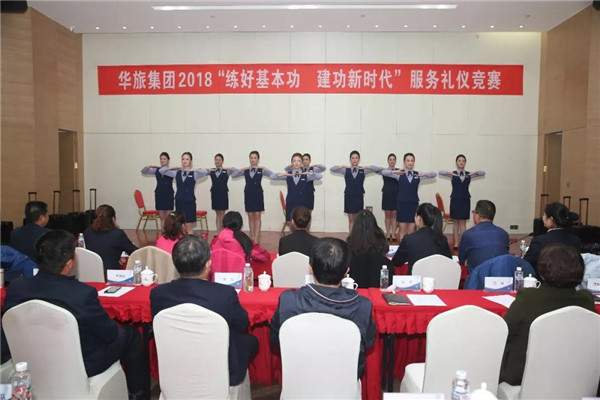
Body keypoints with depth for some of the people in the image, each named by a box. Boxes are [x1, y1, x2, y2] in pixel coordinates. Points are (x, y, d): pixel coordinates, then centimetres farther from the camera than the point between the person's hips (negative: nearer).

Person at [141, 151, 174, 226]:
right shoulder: (156, 170, 7)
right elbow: (143, 171, 7)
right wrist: (149, 166, -11)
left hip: (168, 195, -3)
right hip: (159, 195, 3)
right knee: (162, 217, 9)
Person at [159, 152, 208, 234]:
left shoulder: (194, 174, -3)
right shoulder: (177, 173, 5)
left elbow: (205, 172, -22)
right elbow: (161, 171, 6)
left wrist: (192, 170, -16)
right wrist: (172, 168, -2)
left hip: (190, 201, -3)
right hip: (179, 201, 3)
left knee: (189, 226, -1)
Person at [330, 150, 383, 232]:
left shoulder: (363, 170, 2)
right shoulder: (346, 170, 1)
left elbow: (378, 169, -5)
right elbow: (332, 169, -7)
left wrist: (366, 167, -14)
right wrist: (343, 166, -17)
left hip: (359, 197, 0)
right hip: (348, 196, 0)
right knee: (351, 220, 6)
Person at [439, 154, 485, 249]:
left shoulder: (469, 174, 5)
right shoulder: (452, 174, -1)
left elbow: (483, 173, -1)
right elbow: (441, 172, -15)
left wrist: (475, 172, -20)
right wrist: (450, 173, -30)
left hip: (465, 199, 2)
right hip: (455, 199, -1)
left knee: (463, 222, 4)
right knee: (455, 221, 4)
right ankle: (456, 243, 9)